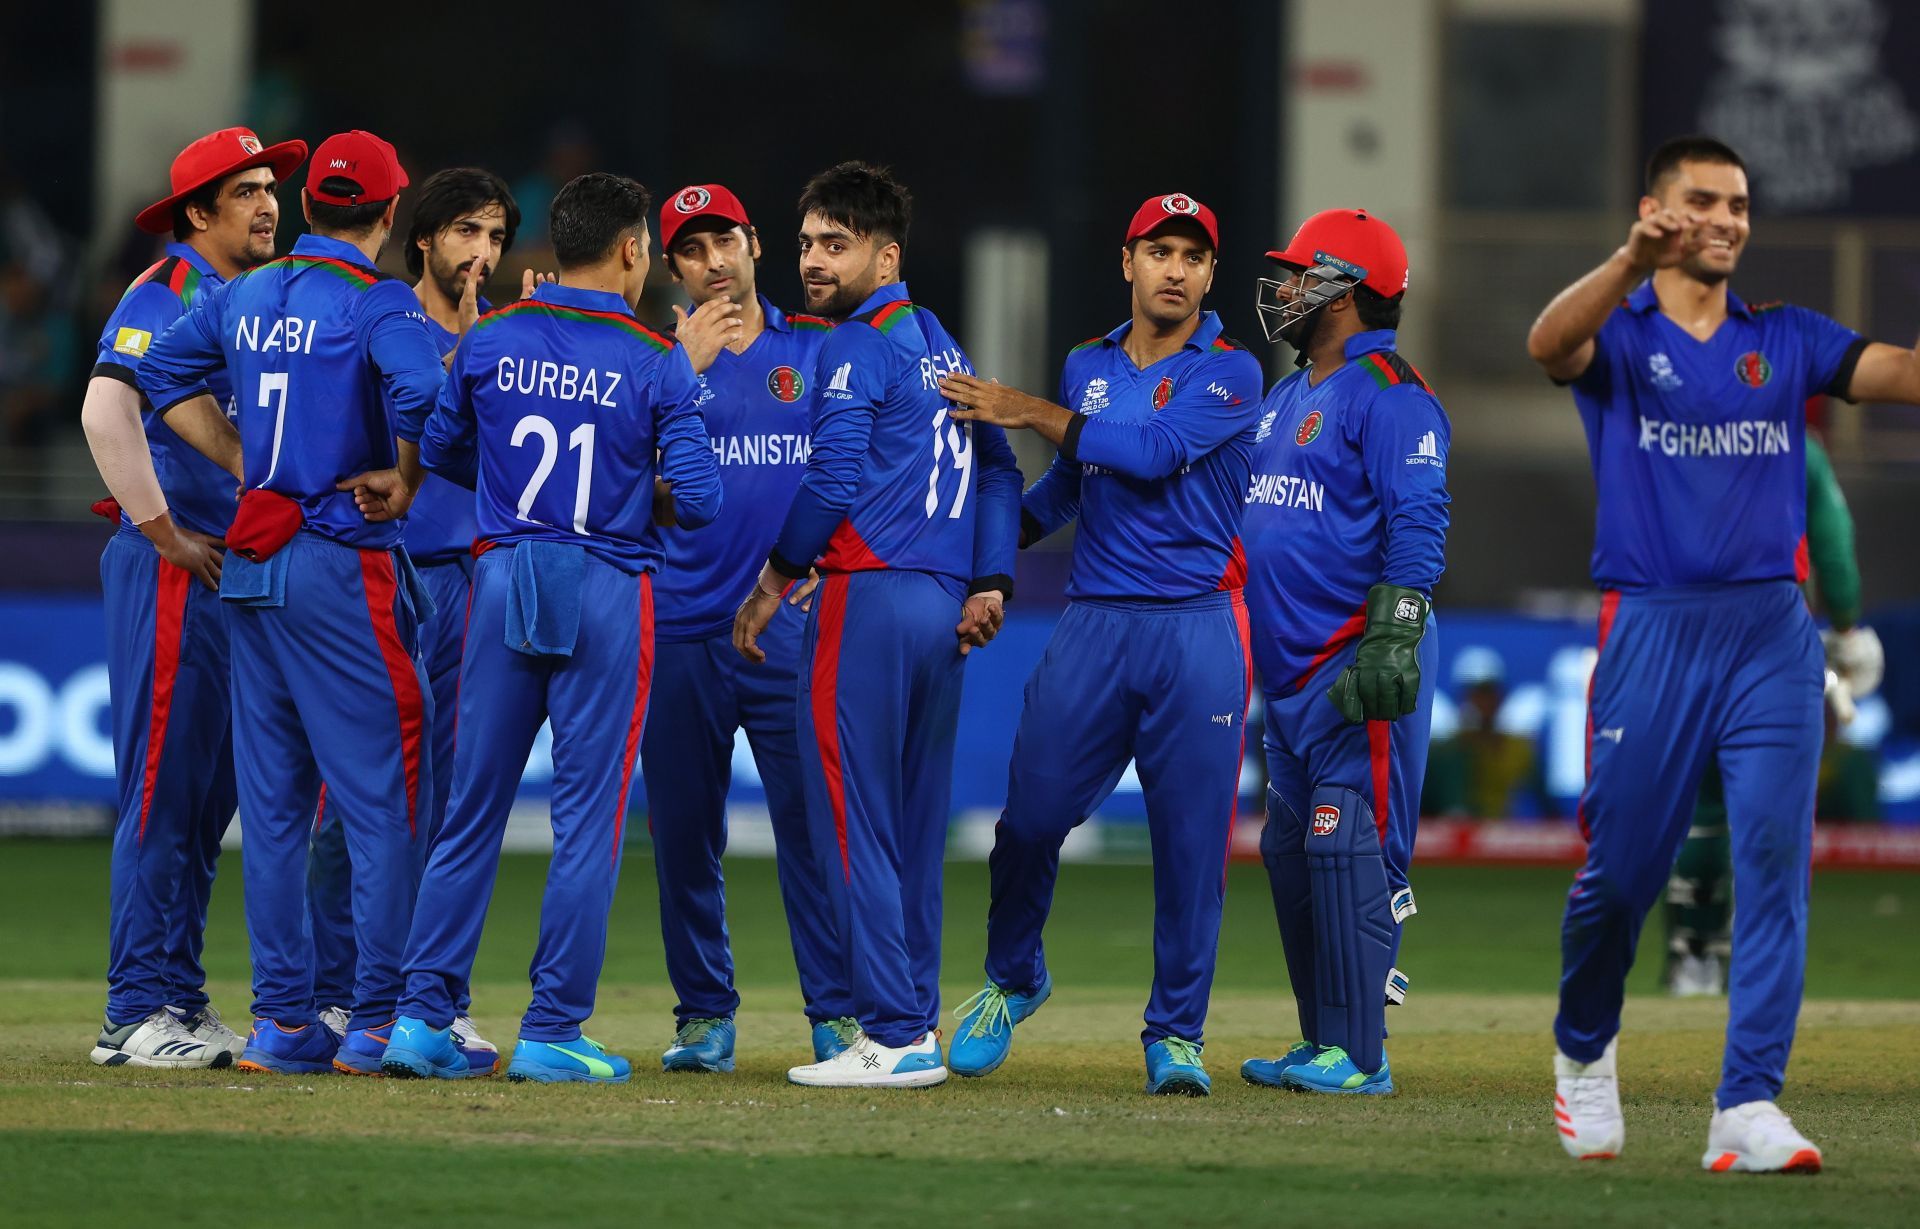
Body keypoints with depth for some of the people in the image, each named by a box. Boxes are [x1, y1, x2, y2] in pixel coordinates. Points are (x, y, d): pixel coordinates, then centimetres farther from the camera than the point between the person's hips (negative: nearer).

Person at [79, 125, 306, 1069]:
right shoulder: (166, 294, -9)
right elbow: (107, 410, -24)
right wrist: (163, 533, -21)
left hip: (243, 569, 9)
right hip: (177, 570, -9)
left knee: (211, 794, 10)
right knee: (163, 789, -9)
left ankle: (179, 1001, 15)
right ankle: (137, 1014, -8)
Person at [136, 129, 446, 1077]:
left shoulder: (245, 297, 11)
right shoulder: (379, 304, -10)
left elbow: (163, 370, 22)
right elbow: (420, 389, -28)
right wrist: (405, 479, -12)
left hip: (250, 566, 7)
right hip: (340, 565, -7)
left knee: (273, 801, 10)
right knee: (382, 792, -3)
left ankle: (282, 1018, 11)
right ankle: (379, 1020, -5)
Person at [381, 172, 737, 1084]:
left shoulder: (492, 341, 2)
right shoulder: (657, 362, -6)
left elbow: (441, 453, 15)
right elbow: (699, 501, -8)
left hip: (503, 586, 3)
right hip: (608, 594, -3)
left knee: (471, 807, 8)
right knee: (588, 813, 2)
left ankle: (423, 1013, 5)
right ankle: (551, 1032, 1)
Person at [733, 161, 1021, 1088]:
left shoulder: (856, 348, -8)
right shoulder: (941, 344, 19)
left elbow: (832, 482, -16)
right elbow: (996, 467, 17)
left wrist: (772, 583, -5)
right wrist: (989, 583, 12)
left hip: (868, 593, -9)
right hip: (944, 609, 9)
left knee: (852, 819, -6)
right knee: (914, 827, 12)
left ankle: (894, 1038, -10)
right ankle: (916, 1021, 13)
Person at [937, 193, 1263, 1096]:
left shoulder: (1230, 375, -2)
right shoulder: (1087, 368, 14)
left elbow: (1152, 453, -16)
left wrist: (1031, 412, -12)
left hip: (1196, 630, -3)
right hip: (1093, 623, 4)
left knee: (1191, 839, -3)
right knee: (1031, 815, 0)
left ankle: (1175, 1035, 6)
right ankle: (1011, 980, 26)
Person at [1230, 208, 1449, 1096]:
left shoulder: (1388, 395, -11)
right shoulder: (1286, 398, 20)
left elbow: (1417, 525, -18)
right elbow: (1245, 519, 26)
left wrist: (1392, 640, -26)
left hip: (1356, 670, -10)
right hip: (1290, 670, 10)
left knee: (1351, 849, -12)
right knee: (1291, 852, 12)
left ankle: (1358, 1054, -12)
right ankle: (1322, 1043, 18)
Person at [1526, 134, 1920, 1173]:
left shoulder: (1786, 340, 13)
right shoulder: (1617, 336, 4)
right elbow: (1550, 344, -21)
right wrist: (1633, 262, -40)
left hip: (1772, 631, 2)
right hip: (1652, 629, -2)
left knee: (1775, 863, -9)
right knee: (1621, 867, 2)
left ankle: (1747, 1109, -12)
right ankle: (1584, 1050, 30)